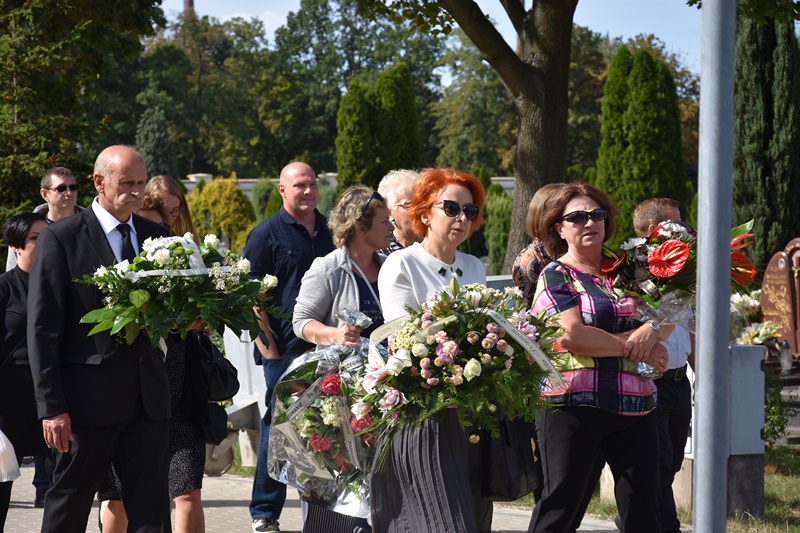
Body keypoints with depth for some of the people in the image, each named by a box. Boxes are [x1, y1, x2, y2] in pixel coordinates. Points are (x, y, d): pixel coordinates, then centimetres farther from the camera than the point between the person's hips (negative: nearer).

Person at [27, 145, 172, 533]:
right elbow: (43, 329, -7)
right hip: (90, 397, -4)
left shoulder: (155, 236, 12)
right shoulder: (60, 239, -4)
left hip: (148, 397, 5)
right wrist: (51, 406, -13)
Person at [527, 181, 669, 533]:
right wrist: (634, 347, -8)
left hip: (635, 408, 5)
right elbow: (573, 336, -13)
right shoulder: (556, 276, 1)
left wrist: (652, 329, -9)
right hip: (573, 407, -5)